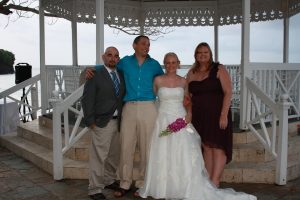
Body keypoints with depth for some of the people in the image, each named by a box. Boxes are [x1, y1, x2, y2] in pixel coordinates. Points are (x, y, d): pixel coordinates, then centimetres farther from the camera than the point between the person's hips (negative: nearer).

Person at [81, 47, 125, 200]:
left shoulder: (121, 75, 11)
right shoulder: (95, 74, -6)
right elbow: (87, 99, -8)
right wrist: (90, 121, -11)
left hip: (118, 122, 7)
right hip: (102, 123, -6)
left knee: (114, 155, 16)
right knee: (98, 157, -4)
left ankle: (109, 181, 34)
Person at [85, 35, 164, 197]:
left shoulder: (154, 65, 9)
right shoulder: (125, 62, 11)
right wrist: (91, 69, 9)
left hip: (148, 108, 0)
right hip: (129, 108, 1)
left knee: (146, 147, 2)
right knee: (126, 146, 0)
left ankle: (142, 183, 14)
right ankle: (125, 184, 12)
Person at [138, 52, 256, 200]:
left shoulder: (183, 81, 7)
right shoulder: (158, 80, 2)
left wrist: (188, 115, -2)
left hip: (180, 120, 1)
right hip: (163, 121, -1)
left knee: (183, 157, -1)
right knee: (163, 156, 2)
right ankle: (163, 188, 14)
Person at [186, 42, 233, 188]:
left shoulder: (219, 70, -2)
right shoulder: (191, 73, 12)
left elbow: (228, 92, -8)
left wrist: (224, 115, -16)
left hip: (216, 114, -4)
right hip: (199, 116, 4)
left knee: (217, 147, -6)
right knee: (206, 148, 7)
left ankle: (214, 183, -3)